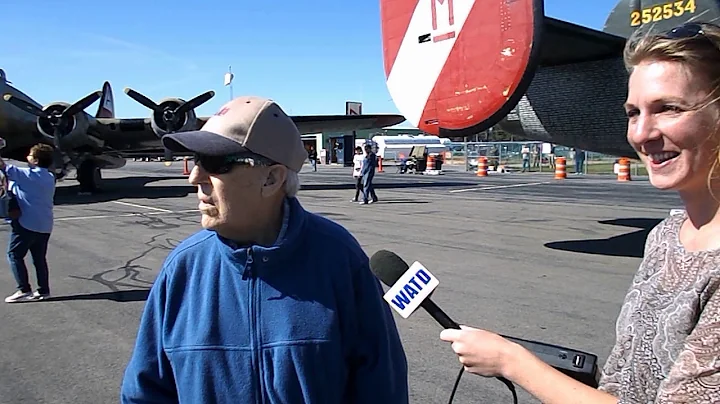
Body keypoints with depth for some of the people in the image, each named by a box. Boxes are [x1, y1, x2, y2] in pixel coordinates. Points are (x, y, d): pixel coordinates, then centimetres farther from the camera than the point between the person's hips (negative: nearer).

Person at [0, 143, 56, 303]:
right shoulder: (50, 177, 12)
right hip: (45, 225, 8)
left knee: (14, 254, 3)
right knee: (39, 258, 12)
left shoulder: (30, 175, -12)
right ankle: (43, 291, 14)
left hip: (27, 223, -8)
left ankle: (24, 290, -1)